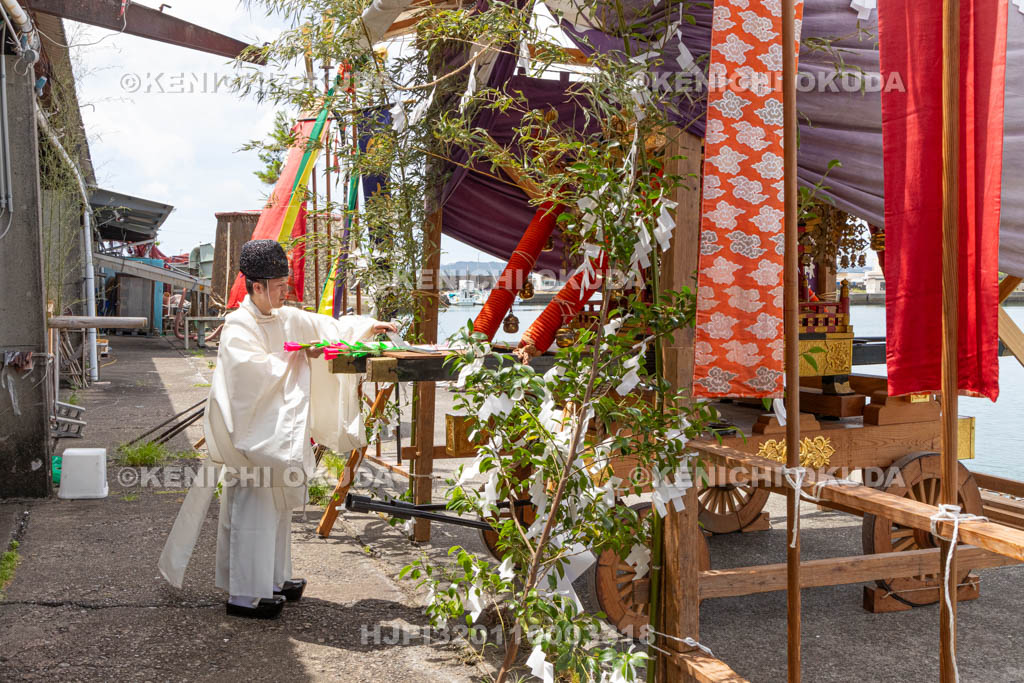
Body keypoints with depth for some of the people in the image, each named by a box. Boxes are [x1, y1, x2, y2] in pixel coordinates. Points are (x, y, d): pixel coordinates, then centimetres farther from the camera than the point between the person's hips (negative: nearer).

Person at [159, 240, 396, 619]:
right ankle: (244, 594, 3)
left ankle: (272, 579, 27)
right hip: (252, 429, -8)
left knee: (277, 505, 15)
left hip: (280, 429, 8)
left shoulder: (287, 318, 9)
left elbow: (330, 327, 14)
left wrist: (368, 326, 2)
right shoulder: (238, 326, -12)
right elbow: (257, 370, -22)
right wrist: (296, 356, -13)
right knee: (253, 508, -5)